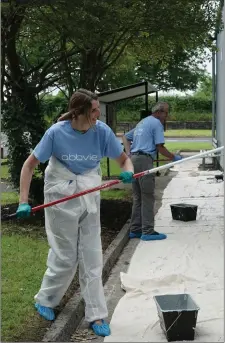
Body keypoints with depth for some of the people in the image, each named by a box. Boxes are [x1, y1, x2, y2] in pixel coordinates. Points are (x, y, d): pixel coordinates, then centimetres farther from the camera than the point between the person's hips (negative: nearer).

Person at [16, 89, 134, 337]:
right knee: (65, 256, 6)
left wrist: (128, 173, -24)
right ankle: (45, 300, 32)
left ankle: (96, 315, 15)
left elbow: (124, 160, 0)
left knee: (92, 257, 5)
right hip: (61, 197, -3)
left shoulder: (102, 131, -11)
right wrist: (23, 202, -16)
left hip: (89, 197, 3)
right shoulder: (57, 132, -17)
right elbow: (30, 164, -9)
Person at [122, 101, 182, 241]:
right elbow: (160, 147, -10)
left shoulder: (142, 122, 24)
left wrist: (129, 154, 15)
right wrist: (174, 158, 2)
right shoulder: (156, 123, -4)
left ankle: (135, 229, 15)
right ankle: (148, 231, -5)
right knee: (148, 197, -6)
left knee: (137, 197, 12)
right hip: (144, 160, -9)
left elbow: (125, 137, 28)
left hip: (134, 159, 9)